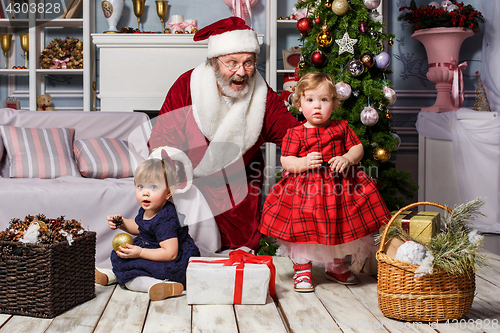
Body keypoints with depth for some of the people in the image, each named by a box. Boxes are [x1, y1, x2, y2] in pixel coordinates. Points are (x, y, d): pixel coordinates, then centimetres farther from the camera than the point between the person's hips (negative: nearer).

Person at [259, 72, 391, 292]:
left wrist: (347, 159, -13)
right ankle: (302, 270, 16)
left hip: (340, 187, 3)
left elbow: (358, 148, 8)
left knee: (344, 231, 12)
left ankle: (338, 268, 34)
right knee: (303, 232, -4)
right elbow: (286, 161, -4)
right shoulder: (295, 134, -2)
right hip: (305, 189, -3)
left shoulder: (341, 128, 7)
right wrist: (304, 163, -23)